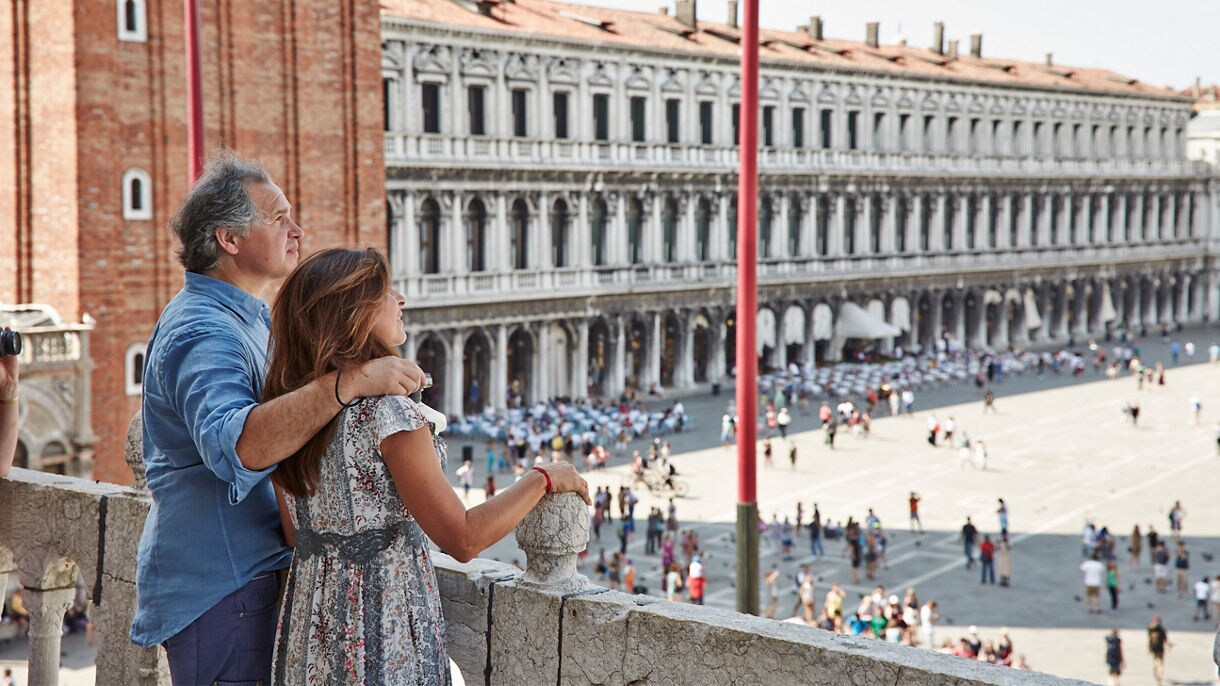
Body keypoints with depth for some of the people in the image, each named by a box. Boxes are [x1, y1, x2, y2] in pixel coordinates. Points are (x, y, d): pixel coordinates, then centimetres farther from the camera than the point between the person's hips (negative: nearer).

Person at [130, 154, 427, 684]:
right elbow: (236, 445, -40)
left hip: (249, 575, 11)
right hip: (220, 586, -11)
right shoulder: (202, 332, -21)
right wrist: (348, 381, -47)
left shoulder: (246, 319, 16)